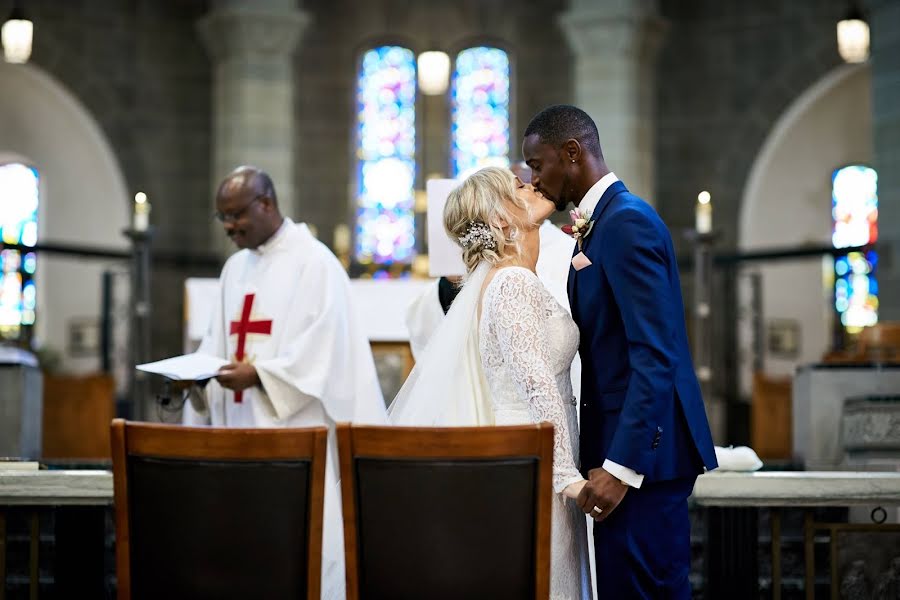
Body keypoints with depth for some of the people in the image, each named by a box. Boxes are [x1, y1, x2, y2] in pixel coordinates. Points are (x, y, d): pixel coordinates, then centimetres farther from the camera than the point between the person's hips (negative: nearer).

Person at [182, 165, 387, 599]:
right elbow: (219, 344, 17)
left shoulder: (314, 261, -7)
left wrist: (258, 374, -22)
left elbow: (324, 347, -14)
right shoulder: (235, 267, 17)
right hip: (239, 425, 7)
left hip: (295, 428, -7)